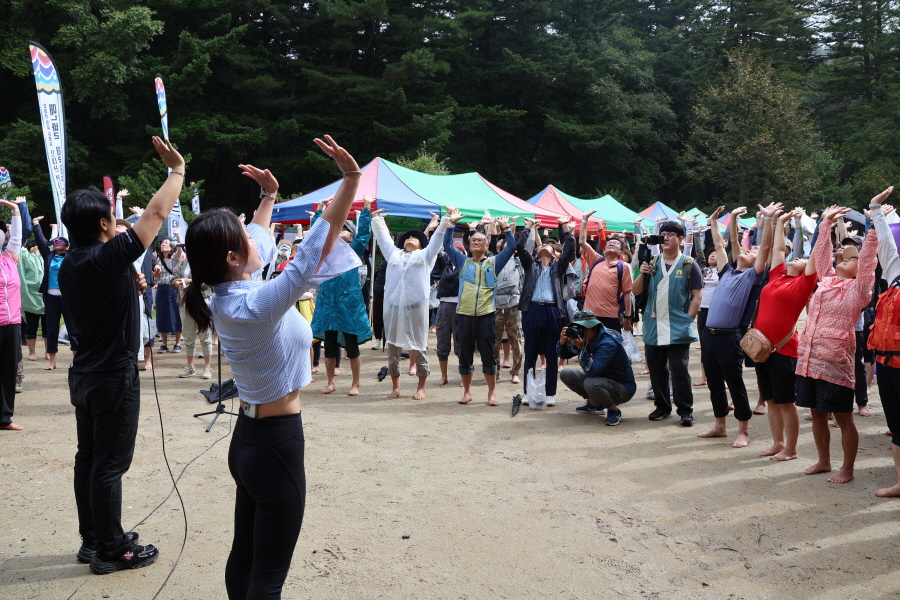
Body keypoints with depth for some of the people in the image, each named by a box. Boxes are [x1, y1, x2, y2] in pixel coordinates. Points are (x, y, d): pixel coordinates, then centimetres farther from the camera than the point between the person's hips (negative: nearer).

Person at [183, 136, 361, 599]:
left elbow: (257, 240, 19)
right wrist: (351, 179, -34)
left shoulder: (224, 298, 0)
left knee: (243, 558, 20)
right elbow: (317, 248, -32)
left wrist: (269, 195, 30)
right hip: (277, 444, -9)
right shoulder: (256, 305, -25)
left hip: (247, 439, 9)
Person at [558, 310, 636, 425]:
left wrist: (582, 348, -38)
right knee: (565, 374, 3)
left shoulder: (608, 343, -27)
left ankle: (614, 410, -10)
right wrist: (562, 342, -17)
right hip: (602, 378, 9)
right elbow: (562, 355, 3)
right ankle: (595, 403, 14)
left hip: (623, 387, -9)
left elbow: (592, 372, -36)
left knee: (590, 384, -37)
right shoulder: (586, 338, -3)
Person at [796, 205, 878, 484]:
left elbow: (868, 257, -11)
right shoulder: (826, 280, 15)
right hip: (808, 359, 6)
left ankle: (847, 469, 15)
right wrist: (827, 221, 24)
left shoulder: (858, 288, -1)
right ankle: (823, 461, 28)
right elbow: (821, 252, 23)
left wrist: (874, 223, -15)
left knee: (843, 417, 3)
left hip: (835, 363, -6)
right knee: (817, 414, 14)